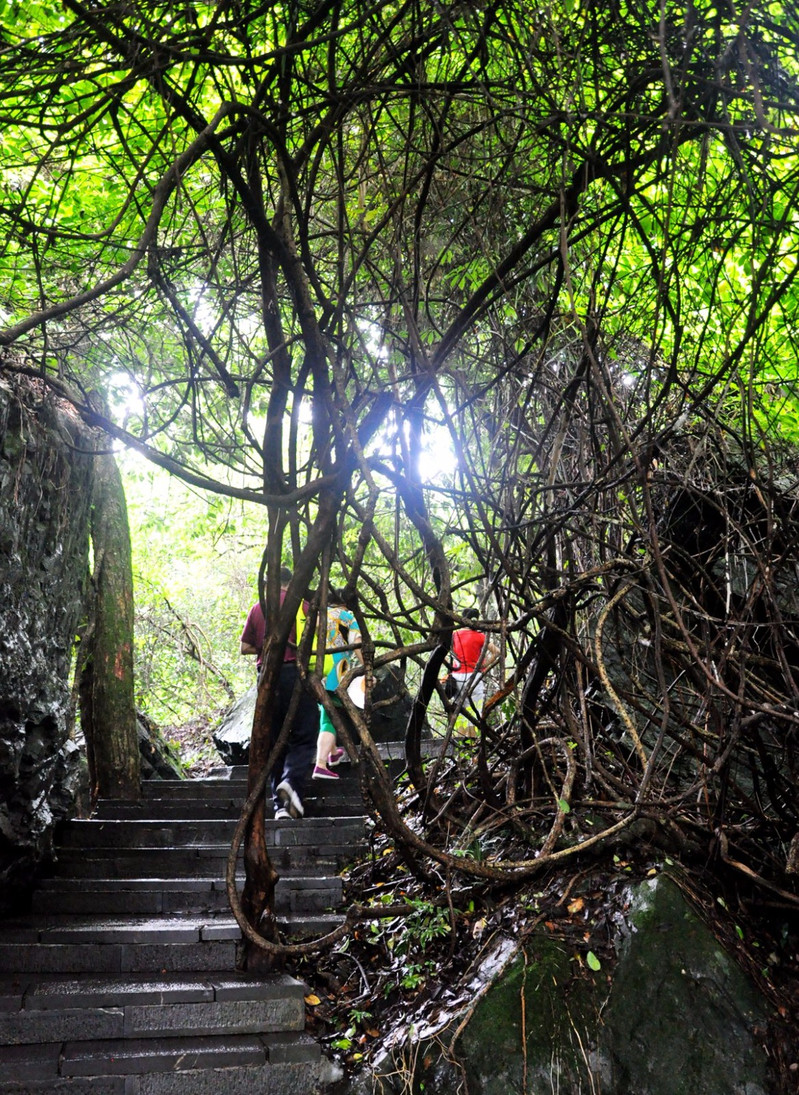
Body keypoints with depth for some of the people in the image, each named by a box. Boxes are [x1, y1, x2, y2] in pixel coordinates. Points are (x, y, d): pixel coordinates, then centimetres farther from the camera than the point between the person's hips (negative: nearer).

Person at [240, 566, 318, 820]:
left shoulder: (256, 609, 10)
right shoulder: (300, 604, 1)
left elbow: (245, 647, 11)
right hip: (295, 673, -3)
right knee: (304, 737, 0)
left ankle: (280, 804, 7)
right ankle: (291, 781, -25)